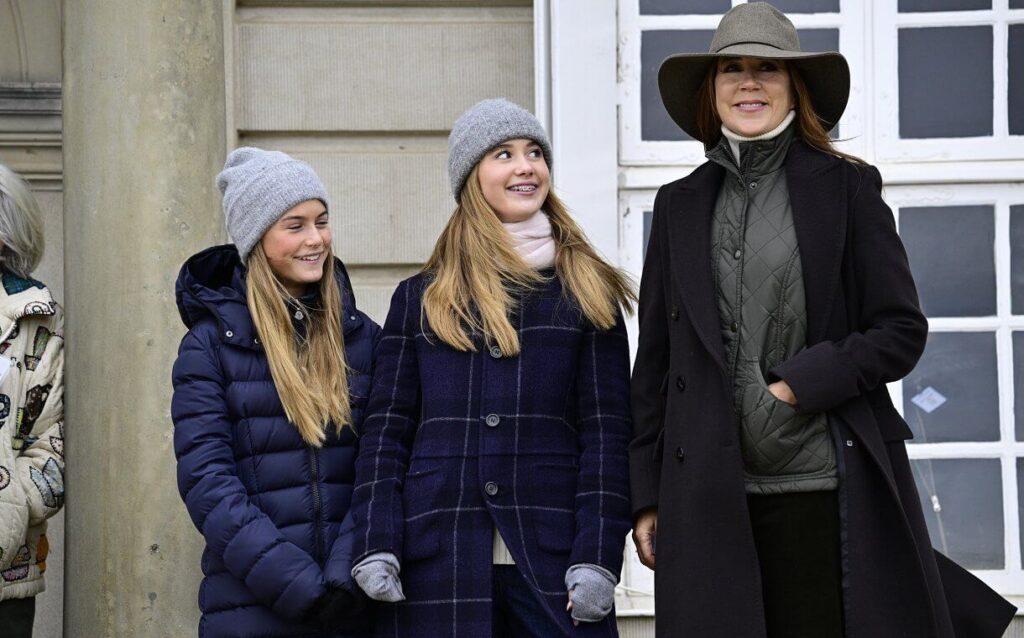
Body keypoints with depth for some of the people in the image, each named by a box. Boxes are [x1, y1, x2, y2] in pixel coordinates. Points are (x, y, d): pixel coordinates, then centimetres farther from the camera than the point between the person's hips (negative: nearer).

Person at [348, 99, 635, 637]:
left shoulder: (586, 292, 10)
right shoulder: (419, 299, 12)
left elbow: (605, 433, 3)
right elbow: (387, 430, 8)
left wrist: (596, 558, -7)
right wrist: (376, 548, -4)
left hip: (550, 562, -1)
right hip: (437, 565, 1)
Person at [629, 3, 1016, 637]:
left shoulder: (847, 187, 5)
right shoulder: (680, 205, 13)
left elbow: (902, 332, 1)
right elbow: (655, 362, 13)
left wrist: (799, 385, -11)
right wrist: (648, 496, 8)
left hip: (827, 492, -2)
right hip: (708, 497, 2)